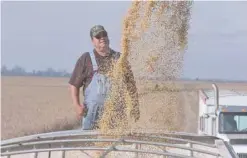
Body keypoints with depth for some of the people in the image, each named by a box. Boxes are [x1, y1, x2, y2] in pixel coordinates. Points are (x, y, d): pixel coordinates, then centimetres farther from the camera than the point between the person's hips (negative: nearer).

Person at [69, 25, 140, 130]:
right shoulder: (86, 59, 5)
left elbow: (131, 84, 13)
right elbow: (74, 85, 4)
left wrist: (135, 106, 5)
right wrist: (77, 106, -8)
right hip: (93, 112, -2)